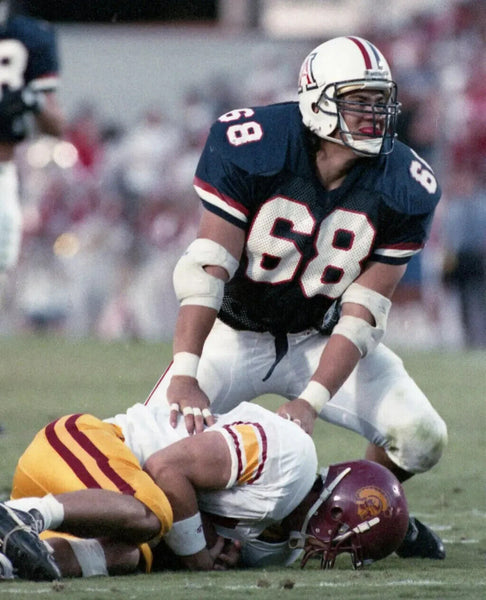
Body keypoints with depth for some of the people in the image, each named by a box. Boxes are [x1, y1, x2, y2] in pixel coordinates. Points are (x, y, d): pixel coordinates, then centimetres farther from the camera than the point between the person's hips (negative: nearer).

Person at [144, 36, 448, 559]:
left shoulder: (402, 190, -17)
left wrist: (311, 402, -29)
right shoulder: (250, 151, -25)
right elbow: (206, 269, -28)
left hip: (321, 338, 2)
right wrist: (184, 374, -39)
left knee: (421, 437, -15)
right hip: (237, 332, -2)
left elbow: (361, 314, -16)